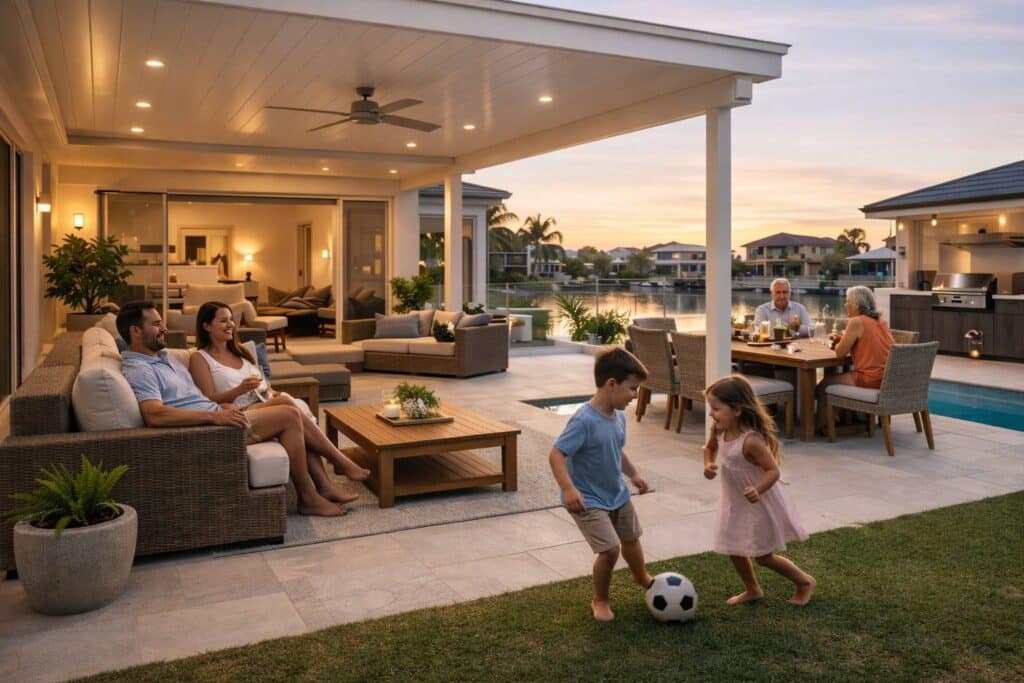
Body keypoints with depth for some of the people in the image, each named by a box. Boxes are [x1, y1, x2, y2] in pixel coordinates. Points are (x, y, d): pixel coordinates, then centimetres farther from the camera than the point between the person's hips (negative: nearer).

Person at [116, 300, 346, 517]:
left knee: (291, 415, 1)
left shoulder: (163, 357, 21)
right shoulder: (137, 370, -12)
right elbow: (155, 415, -30)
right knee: (289, 416, -15)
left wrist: (225, 407, 6)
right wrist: (214, 416, -32)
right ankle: (308, 499, -8)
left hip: (217, 418, 10)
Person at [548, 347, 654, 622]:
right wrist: (568, 489, -43)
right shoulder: (584, 420, -30)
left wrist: (633, 473, 16)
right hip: (588, 500, -8)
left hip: (617, 494, 8)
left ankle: (642, 577, 57)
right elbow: (556, 455, -33)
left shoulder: (619, 417, -5)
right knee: (610, 549, -15)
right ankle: (600, 601, 13)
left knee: (630, 537, 25)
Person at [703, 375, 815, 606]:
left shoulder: (751, 440, -33)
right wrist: (709, 465, -10)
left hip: (759, 504, -7)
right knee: (734, 550, 15)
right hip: (735, 502, 7)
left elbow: (773, 471, -28)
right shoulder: (719, 430, -11)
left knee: (764, 557, 8)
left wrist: (757, 490, -44)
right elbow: (710, 449, 9)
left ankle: (805, 582, 32)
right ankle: (753, 590, 39)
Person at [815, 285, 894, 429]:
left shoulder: (856, 322, -12)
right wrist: (842, 339, 16)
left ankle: (819, 425, 18)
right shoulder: (881, 321, 13)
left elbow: (840, 352, -10)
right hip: (887, 378, 9)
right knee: (842, 375, 29)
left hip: (869, 380, -9)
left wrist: (839, 342, 11)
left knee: (824, 384, 7)